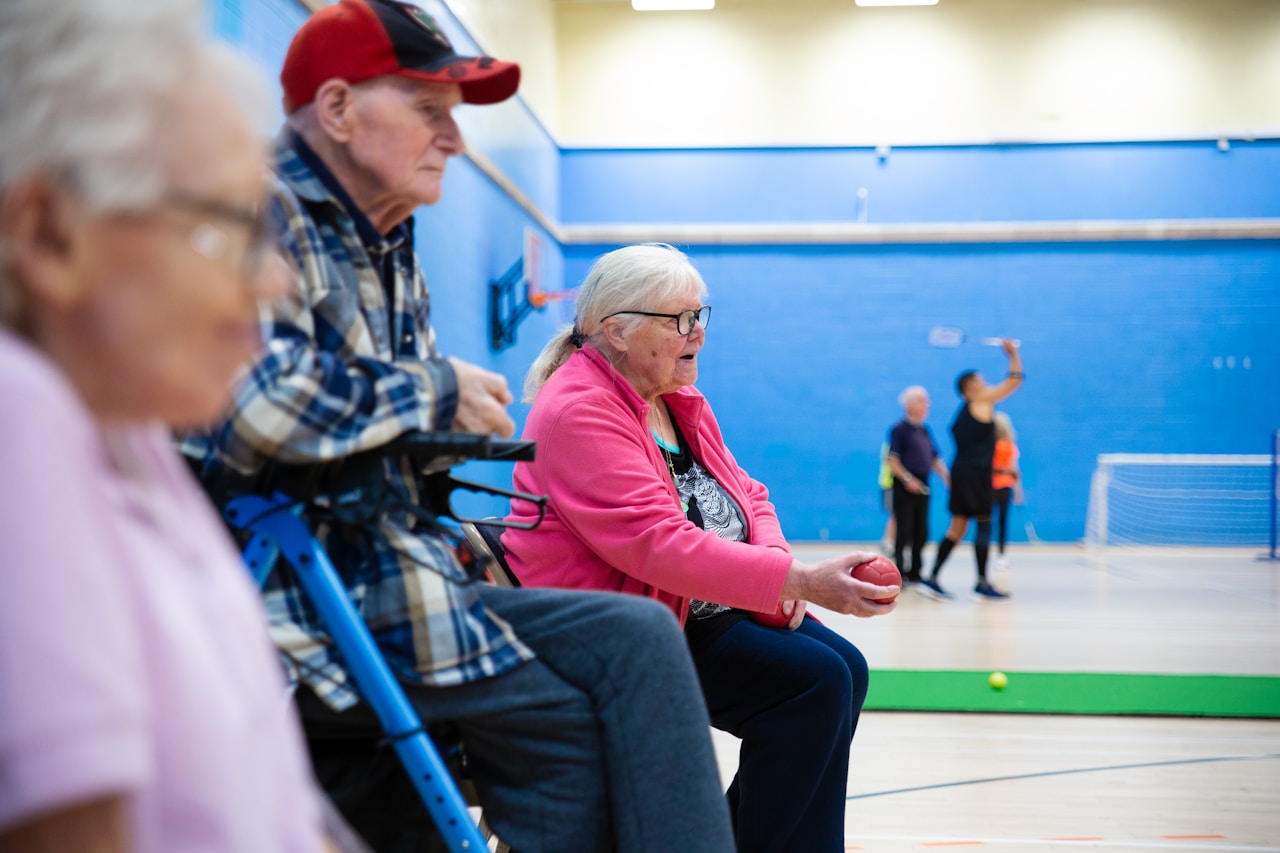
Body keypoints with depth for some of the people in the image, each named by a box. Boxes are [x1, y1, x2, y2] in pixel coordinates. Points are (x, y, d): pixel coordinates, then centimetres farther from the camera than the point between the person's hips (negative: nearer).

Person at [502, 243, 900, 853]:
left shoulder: (681, 401, 12)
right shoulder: (578, 412, -19)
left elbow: (746, 496, 14)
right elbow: (661, 544, -29)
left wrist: (776, 566, -10)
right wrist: (799, 580, -31)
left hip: (701, 608, 9)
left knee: (844, 670, -5)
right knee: (815, 680, -19)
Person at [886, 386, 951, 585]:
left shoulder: (925, 430, 15)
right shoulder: (900, 429, -7)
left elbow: (934, 459, 20)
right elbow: (892, 460, -13)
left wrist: (946, 476, 7)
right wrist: (907, 479, -21)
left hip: (921, 486, 7)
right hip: (905, 487, -7)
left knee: (921, 532, 9)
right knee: (904, 530, -6)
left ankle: (915, 572, 18)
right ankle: (900, 572, -1)